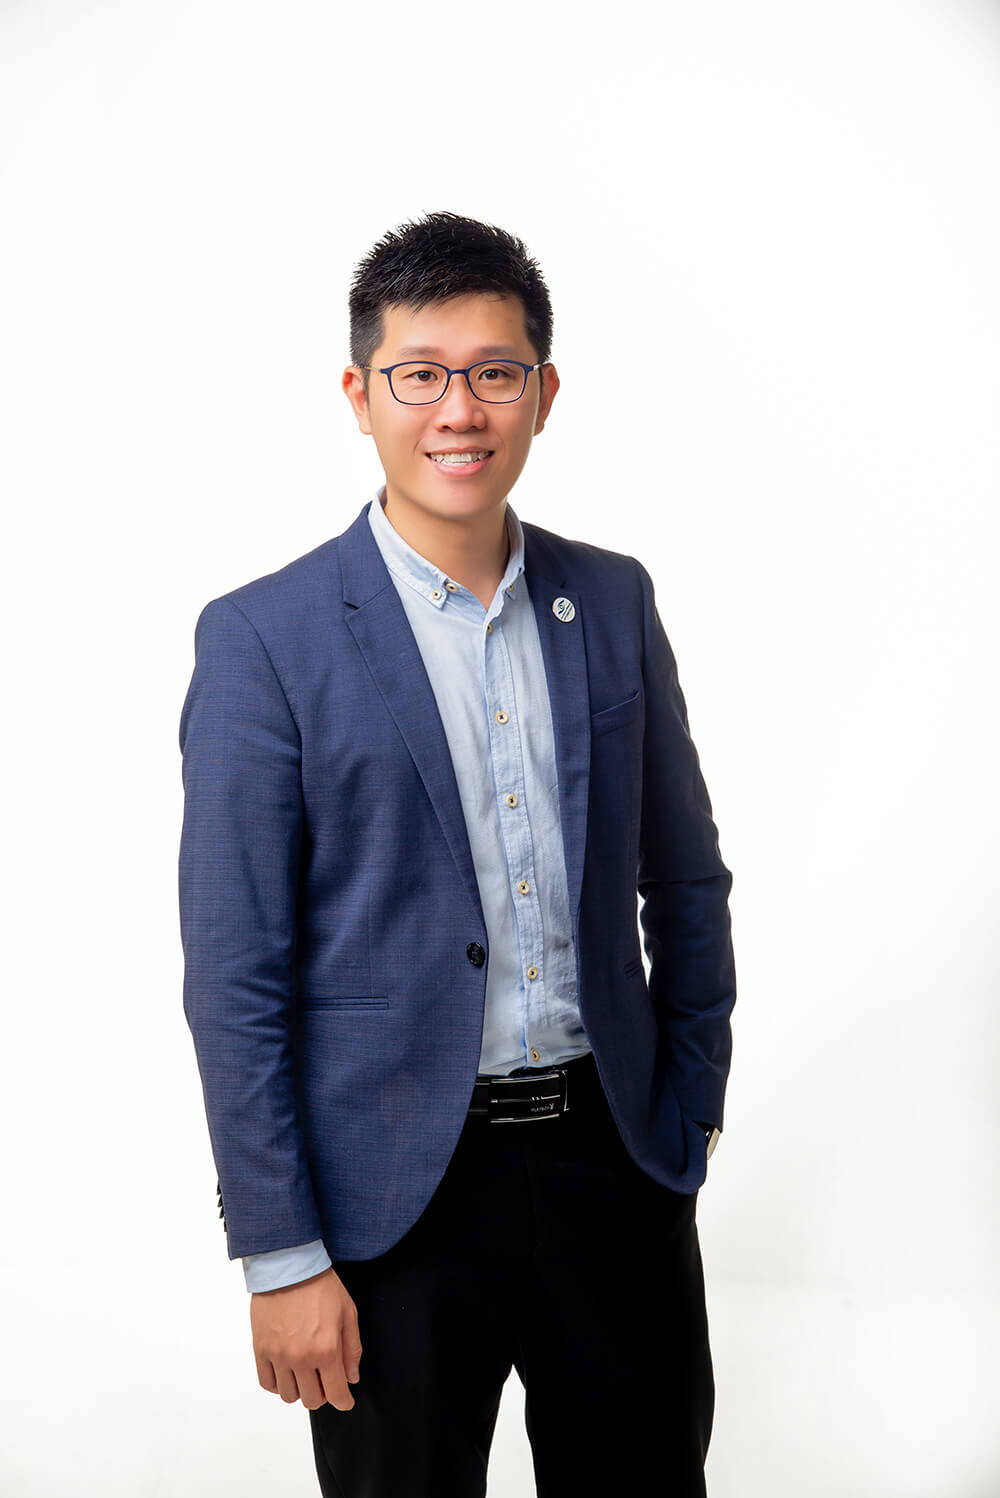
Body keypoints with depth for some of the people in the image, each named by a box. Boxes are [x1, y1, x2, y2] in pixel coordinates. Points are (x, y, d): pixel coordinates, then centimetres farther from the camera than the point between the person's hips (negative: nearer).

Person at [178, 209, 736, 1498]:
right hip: (397, 1191, -3)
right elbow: (234, 977, -10)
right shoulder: (262, 639, -9)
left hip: (617, 1162, 4)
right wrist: (280, 1255, -11)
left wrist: (694, 1098, 10)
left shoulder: (612, 602, 4)